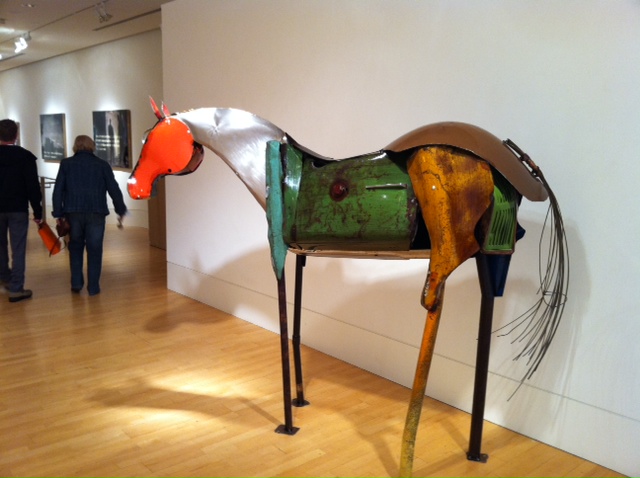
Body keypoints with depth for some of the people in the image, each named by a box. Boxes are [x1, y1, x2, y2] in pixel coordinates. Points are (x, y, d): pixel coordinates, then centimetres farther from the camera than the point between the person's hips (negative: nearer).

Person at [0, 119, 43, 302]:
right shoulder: (26, 156, -8)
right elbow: (33, 186, -11)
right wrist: (38, 211, -5)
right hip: (18, 209, -3)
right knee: (18, 249, -1)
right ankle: (16, 289, -2)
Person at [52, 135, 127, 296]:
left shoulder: (66, 163, 6)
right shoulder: (102, 164, 4)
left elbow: (58, 190, 3)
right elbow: (114, 189, 3)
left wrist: (58, 213, 7)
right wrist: (121, 210, 12)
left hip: (73, 212, 1)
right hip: (96, 213, -1)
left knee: (75, 247, 17)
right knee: (94, 250, 5)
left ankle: (76, 283, 13)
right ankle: (93, 287, 4)